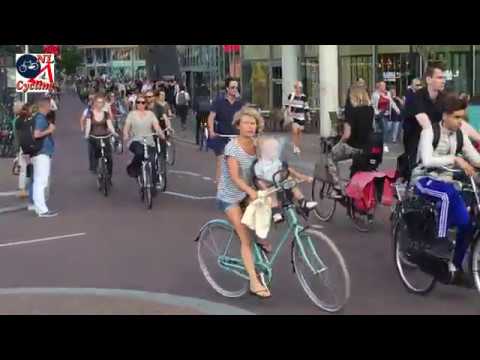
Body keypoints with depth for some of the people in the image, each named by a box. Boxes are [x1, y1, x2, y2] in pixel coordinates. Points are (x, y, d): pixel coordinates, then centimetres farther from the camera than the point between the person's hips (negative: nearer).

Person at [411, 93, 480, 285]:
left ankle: (455, 265, 9)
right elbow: (427, 161, -28)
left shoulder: (460, 135, 3)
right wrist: (455, 159, -37)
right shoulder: (430, 132, -13)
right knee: (448, 195, -38)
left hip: (445, 181, 5)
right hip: (424, 180, -5)